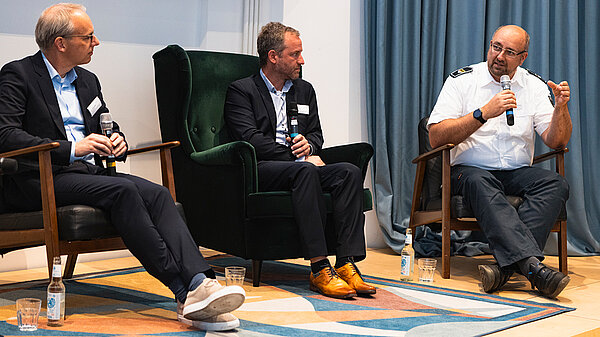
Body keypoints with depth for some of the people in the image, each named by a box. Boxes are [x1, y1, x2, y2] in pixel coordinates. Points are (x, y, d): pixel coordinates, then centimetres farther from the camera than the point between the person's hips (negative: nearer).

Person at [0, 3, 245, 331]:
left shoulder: (87, 81, 23)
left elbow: (107, 127, 29)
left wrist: (117, 141, 2)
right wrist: (72, 149, -21)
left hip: (91, 170, 7)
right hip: (43, 179, -6)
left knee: (157, 194, -23)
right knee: (123, 191, -33)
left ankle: (199, 283, -40)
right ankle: (183, 290, -35)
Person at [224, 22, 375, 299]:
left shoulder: (304, 90, 24)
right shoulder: (241, 91, 4)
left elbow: (316, 134, 25)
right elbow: (251, 140, -8)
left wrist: (308, 145, -2)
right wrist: (299, 156, -13)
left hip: (300, 166, 6)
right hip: (260, 170, -6)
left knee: (350, 172, -23)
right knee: (305, 171, -37)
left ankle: (347, 263, -31)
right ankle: (319, 269, -39)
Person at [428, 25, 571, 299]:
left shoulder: (535, 86, 10)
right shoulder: (462, 80, 0)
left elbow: (556, 142, 5)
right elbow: (436, 137, -11)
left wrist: (561, 107, -14)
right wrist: (484, 113, -20)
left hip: (517, 173, 3)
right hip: (470, 170, -3)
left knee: (556, 184, -26)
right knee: (480, 183, -37)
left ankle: (506, 263, -39)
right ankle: (532, 265, -50)